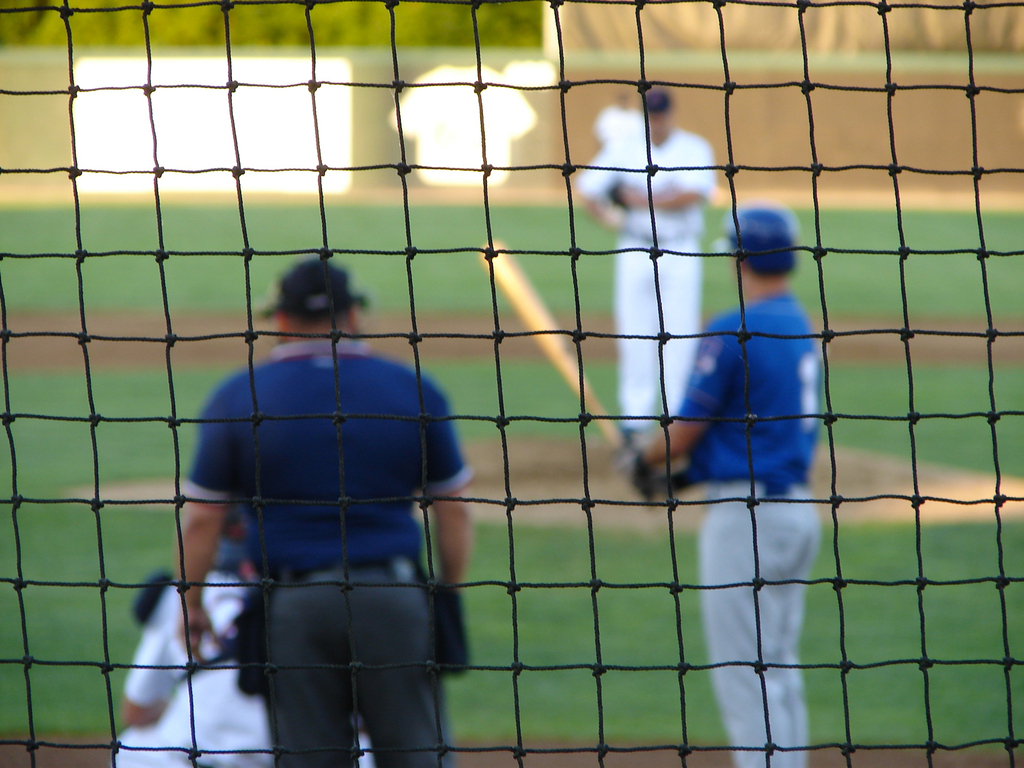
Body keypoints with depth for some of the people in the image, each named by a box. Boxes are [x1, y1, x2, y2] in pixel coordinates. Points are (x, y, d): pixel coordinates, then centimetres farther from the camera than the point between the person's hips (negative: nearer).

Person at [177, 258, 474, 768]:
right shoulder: (414, 390, 3)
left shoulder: (235, 397, 0)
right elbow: (453, 514, 6)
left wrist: (191, 605, 11)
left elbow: (200, 519, -1)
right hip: (394, 599, 0)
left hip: (292, 605, 0)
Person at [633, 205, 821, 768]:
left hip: (746, 517, -9)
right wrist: (685, 472, 23)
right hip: (796, 507, 9)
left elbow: (686, 430, -11)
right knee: (779, 669, 15)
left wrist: (646, 461, 10)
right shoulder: (801, 326, 10)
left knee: (742, 673, -5)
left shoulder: (732, 332, -16)